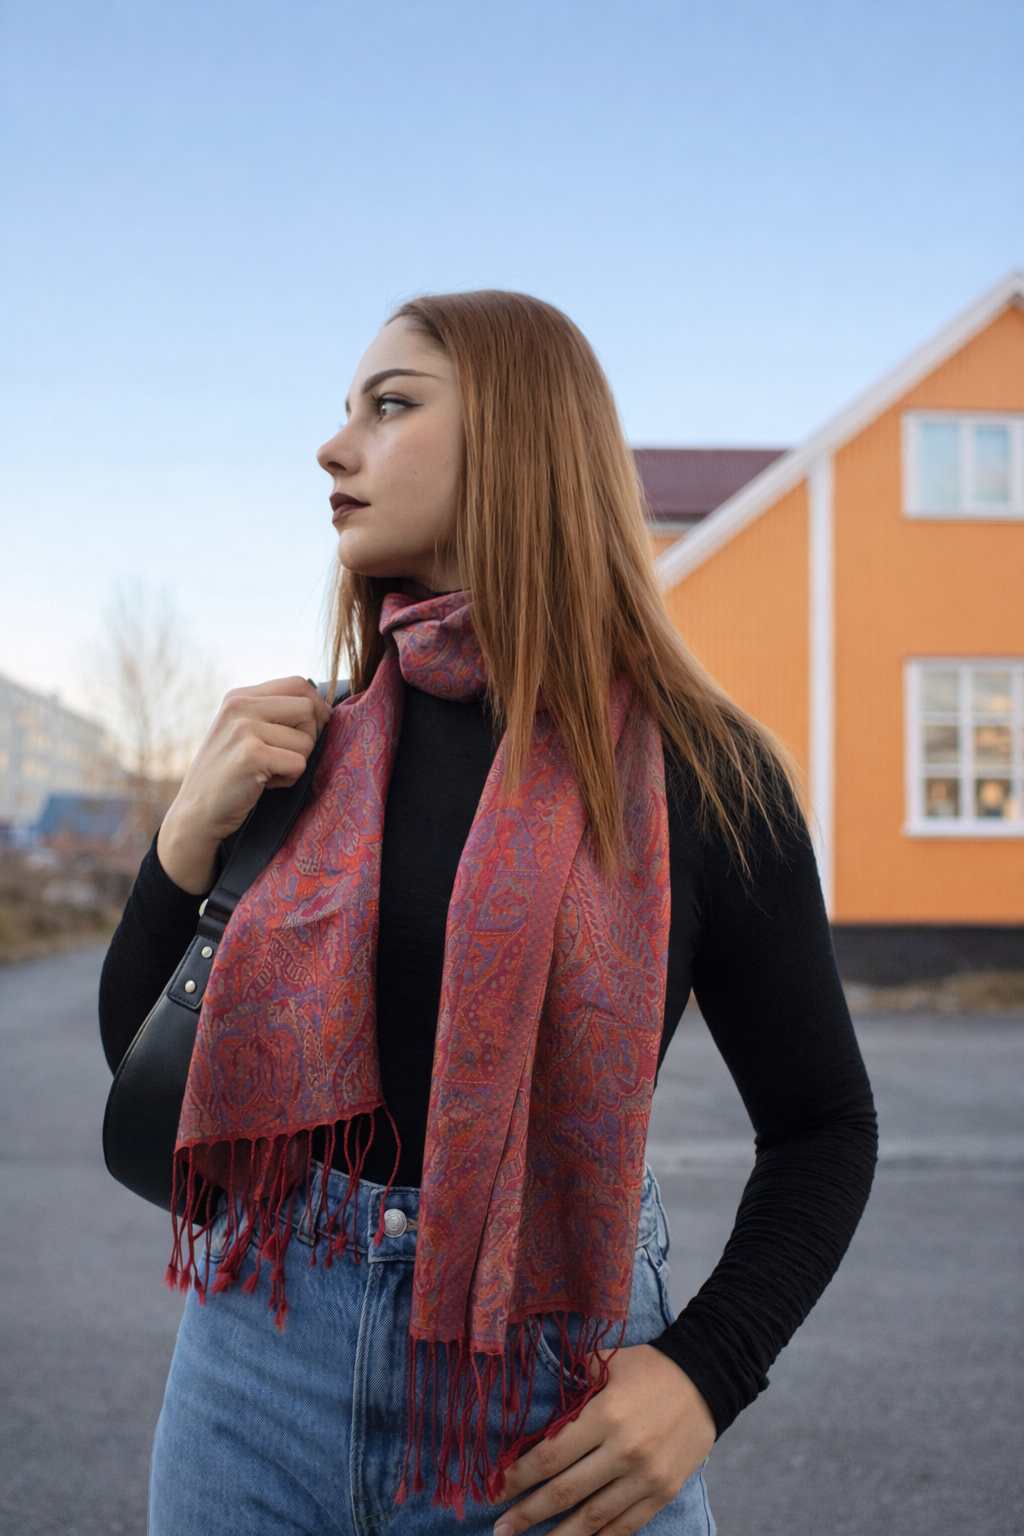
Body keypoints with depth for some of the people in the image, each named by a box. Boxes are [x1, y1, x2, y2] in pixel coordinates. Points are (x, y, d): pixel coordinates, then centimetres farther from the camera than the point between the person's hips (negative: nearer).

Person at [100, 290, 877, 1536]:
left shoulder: (695, 769, -8)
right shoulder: (310, 752, 2)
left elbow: (823, 1125, 0)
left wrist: (707, 1371, -14)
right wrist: (190, 838, -8)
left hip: (555, 1416, -3)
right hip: (261, 1374, 3)